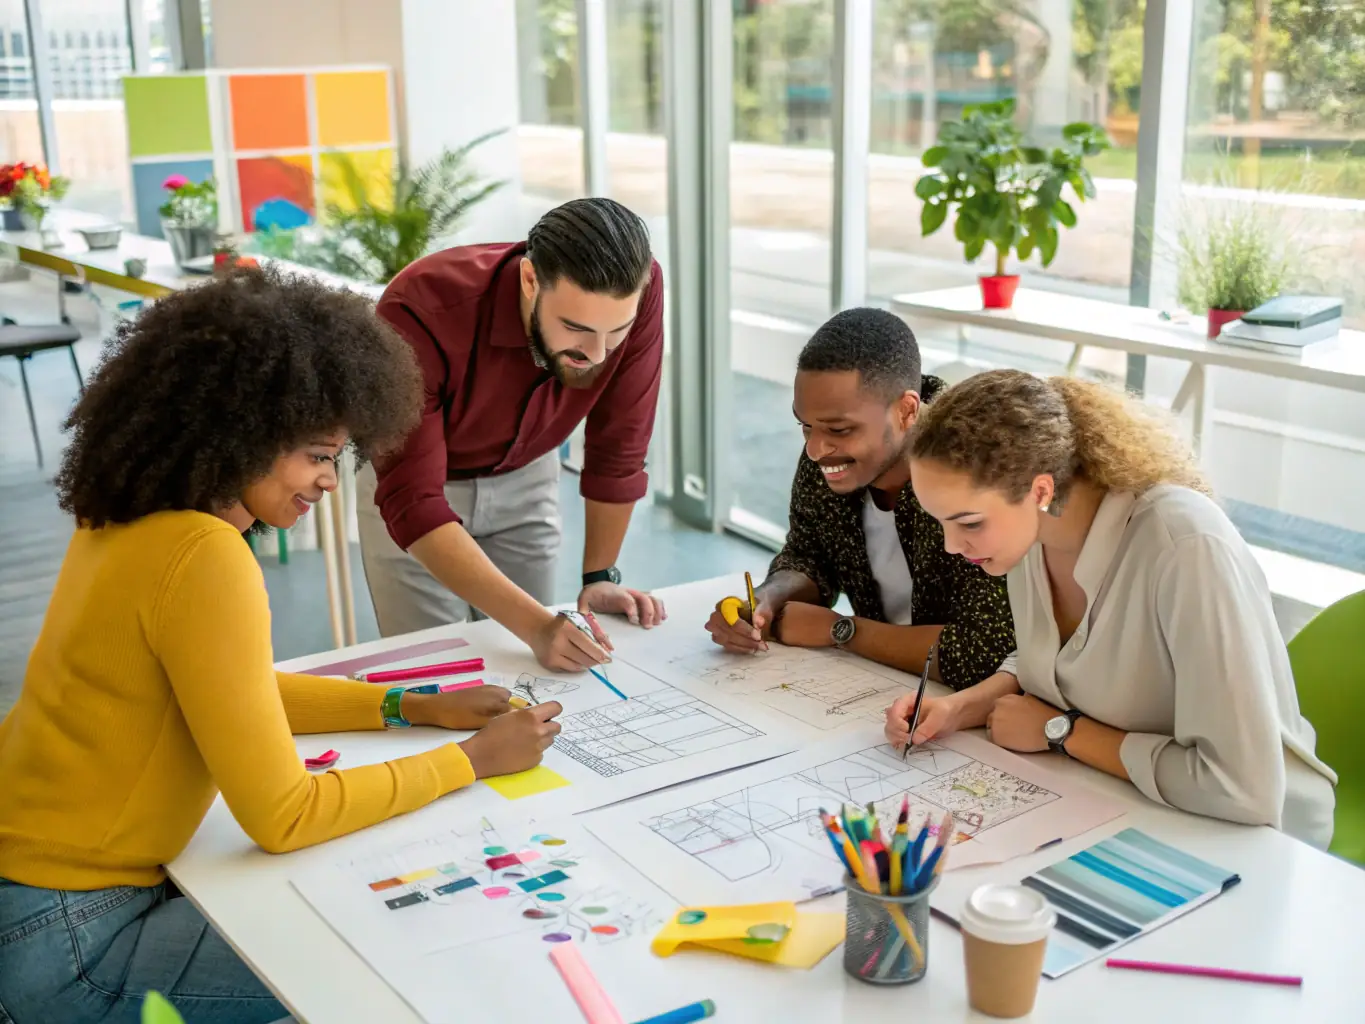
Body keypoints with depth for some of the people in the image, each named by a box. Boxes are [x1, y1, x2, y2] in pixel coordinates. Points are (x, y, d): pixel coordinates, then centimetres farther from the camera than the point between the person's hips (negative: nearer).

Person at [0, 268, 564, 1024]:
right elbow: (282, 817, -24)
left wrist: (413, 708, 5)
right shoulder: (205, 561, -28)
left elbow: (232, 693, 13)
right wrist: (473, 760, -14)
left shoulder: (135, 513, 0)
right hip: (63, 941, -9)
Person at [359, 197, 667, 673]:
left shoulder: (635, 291, -29)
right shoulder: (421, 310, -38)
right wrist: (536, 625, -46)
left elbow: (619, 445, -15)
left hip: (526, 475, 3)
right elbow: (413, 503, -39)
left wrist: (600, 576, -10)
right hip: (412, 480, -2)